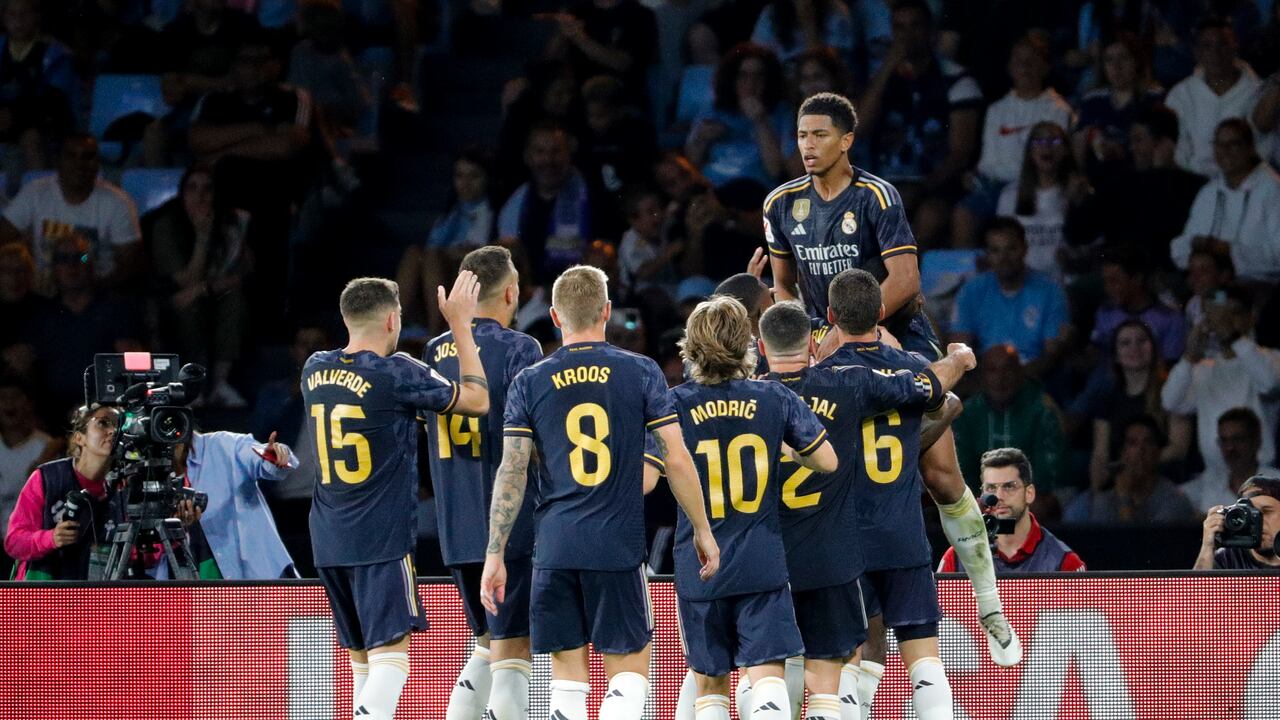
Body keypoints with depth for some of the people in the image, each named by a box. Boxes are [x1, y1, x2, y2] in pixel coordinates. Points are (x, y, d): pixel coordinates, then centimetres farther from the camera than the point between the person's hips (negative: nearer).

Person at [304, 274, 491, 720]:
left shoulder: (315, 370, 6)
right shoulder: (395, 374, -13)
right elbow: (478, 400, -4)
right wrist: (460, 326, 2)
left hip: (329, 541, 7)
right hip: (383, 539, -7)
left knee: (361, 658, 16)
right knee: (391, 654, -11)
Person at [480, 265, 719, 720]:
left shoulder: (529, 384, 3)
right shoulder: (641, 373, -1)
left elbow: (511, 473, -2)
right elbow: (676, 460, -2)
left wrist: (495, 554, 1)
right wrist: (702, 530, 9)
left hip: (554, 547, 2)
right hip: (619, 546, -1)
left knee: (567, 679, 8)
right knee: (629, 672, 6)